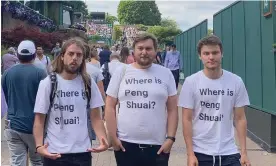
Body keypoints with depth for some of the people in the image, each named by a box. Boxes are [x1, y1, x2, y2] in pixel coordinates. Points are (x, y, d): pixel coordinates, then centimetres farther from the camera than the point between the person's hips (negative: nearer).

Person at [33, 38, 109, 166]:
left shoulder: (89, 84, 2)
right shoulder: (48, 83, -4)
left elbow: (96, 118, 4)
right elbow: (39, 120, -3)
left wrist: (103, 140, -13)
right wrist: (39, 146, -18)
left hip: (83, 152, 2)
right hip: (54, 153, -2)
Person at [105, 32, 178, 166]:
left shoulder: (166, 74, 3)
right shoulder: (121, 72, 2)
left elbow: (172, 109, 4)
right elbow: (110, 107, 2)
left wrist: (170, 138, -4)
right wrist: (113, 137, -3)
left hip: (157, 145, 0)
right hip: (125, 144, 0)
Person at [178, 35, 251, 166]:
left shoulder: (236, 82, -2)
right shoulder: (191, 82, -6)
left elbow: (240, 119, 3)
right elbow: (187, 119, -5)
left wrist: (244, 152, -2)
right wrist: (190, 154, -9)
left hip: (229, 152, 1)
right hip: (200, 152, -1)